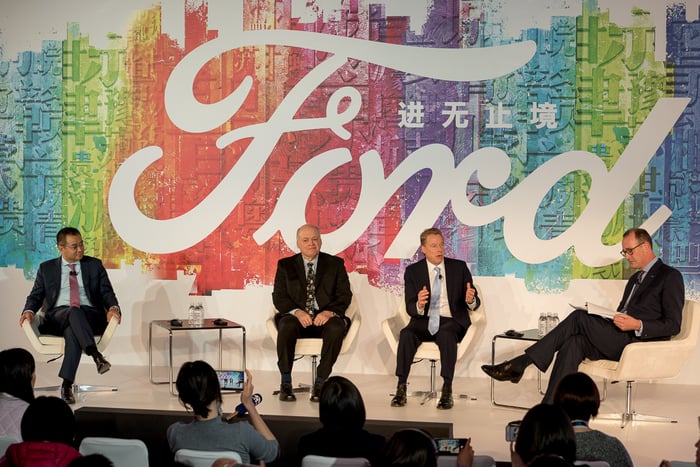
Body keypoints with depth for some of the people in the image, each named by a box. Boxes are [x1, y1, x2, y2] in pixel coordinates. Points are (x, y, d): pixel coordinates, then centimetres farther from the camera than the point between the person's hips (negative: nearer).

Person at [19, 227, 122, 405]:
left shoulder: (95, 265, 16)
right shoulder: (47, 268, 16)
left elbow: (107, 292, 10)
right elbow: (36, 296, 13)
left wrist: (113, 308, -14)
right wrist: (29, 311, -11)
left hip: (90, 318, 0)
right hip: (58, 317, 0)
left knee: (72, 332, -37)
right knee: (74, 311, -38)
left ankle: (67, 385, -41)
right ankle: (96, 355, -54)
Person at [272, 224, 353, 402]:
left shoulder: (335, 264, 10)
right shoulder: (285, 265, 11)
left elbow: (344, 295, 3)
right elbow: (279, 297, 3)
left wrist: (329, 312, -17)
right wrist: (297, 312, -17)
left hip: (325, 319, 0)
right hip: (297, 317, 0)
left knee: (337, 327, -35)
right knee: (286, 326, -35)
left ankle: (320, 382, -26)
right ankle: (286, 383, -26)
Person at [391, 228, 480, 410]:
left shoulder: (459, 267, 5)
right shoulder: (413, 271, 5)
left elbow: (475, 303, 4)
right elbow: (410, 308, -2)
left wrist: (470, 300, -22)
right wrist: (419, 305, -27)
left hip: (452, 321, -1)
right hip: (424, 321, 1)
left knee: (446, 335, -36)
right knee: (406, 334, -31)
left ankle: (447, 391, -33)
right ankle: (401, 388, -29)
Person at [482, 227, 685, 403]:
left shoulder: (670, 277, 0)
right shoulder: (636, 278, 28)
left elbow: (673, 325, -8)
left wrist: (637, 325, -21)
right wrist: (601, 319, 6)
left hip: (640, 343, -8)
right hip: (619, 342, 8)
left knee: (579, 318, -20)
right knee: (573, 343, -21)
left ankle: (520, 364, -21)